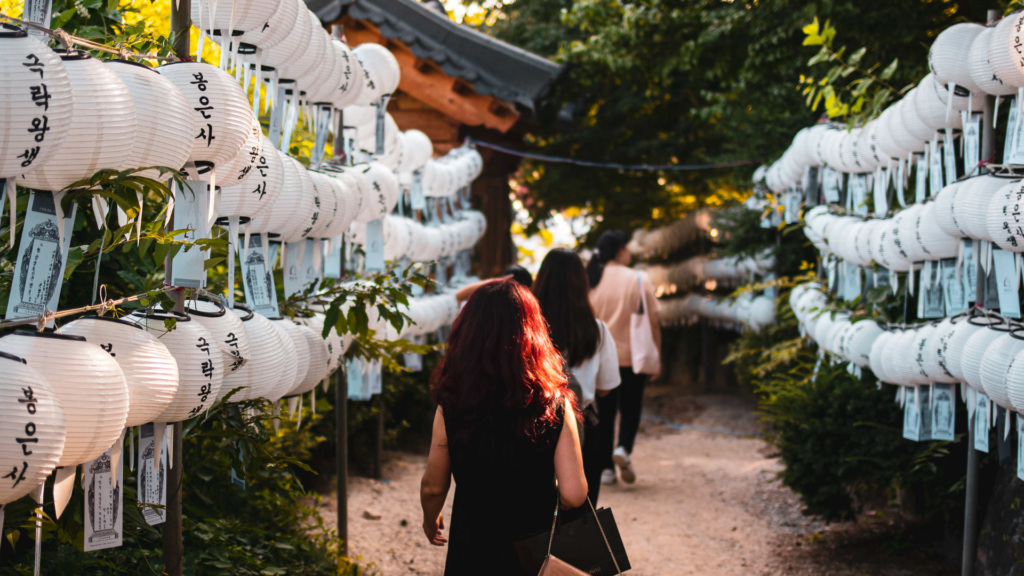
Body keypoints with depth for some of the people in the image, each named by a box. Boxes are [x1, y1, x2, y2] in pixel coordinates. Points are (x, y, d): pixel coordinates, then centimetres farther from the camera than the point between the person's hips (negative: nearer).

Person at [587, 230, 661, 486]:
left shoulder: (589, 282, 1)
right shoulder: (639, 280, -6)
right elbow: (652, 321, -6)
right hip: (632, 356, -2)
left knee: (605, 412, 10)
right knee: (631, 408, 11)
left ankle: (606, 468, 9)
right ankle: (624, 448, -15)